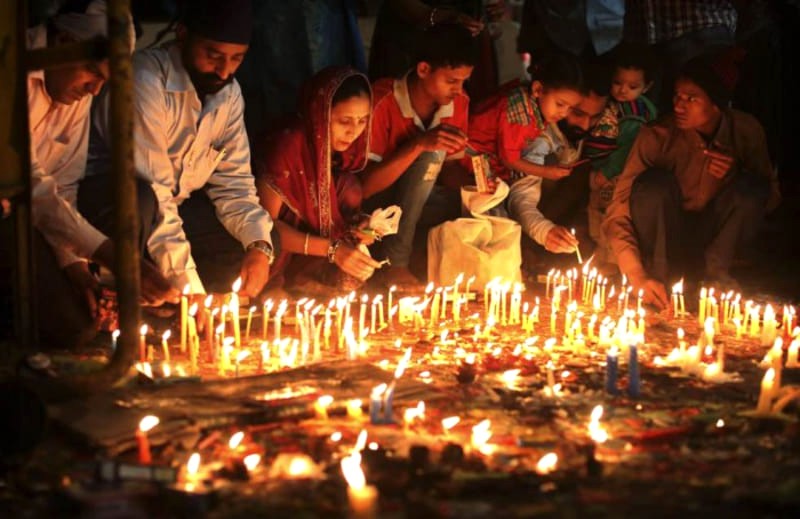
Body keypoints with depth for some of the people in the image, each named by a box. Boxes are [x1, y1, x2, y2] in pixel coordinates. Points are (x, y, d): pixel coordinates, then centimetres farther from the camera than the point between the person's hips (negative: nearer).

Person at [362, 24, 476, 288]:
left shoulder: (458, 103, -8)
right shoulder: (382, 102, -25)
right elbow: (365, 187, -27)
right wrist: (418, 144, -37)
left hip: (419, 200, 6)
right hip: (376, 203, -6)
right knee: (431, 154, -31)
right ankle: (396, 262, -22)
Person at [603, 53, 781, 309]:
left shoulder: (746, 131, -17)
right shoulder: (657, 136, -26)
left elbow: (770, 196, -5)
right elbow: (618, 214, -29)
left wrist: (736, 177, -28)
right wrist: (638, 278, -43)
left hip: (714, 225, 2)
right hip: (664, 223, -2)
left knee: (752, 187, -26)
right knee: (654, 183, -33)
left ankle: (717, 273, -9)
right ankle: (661, 277, -17)